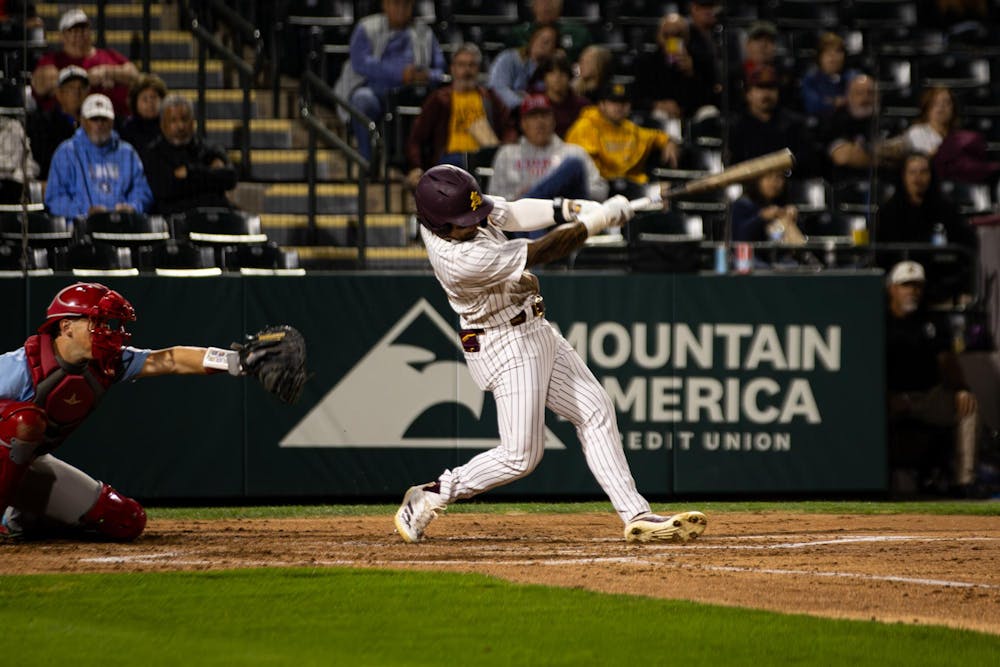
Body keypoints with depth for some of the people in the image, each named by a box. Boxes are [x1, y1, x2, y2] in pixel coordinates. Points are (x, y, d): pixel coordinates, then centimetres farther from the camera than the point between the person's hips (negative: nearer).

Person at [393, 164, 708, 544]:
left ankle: (636, 516, 9)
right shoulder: (460, 260, -33)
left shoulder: (444, 205, -10)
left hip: (535, 329, 10)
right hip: (505, 347, -10)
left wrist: (569, 210, -13)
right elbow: (543, 253, -27)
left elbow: (510, 213, 2)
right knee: (521, 456, -6)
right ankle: (432, 496, 12)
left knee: (595, 412, 8)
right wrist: (601, 218, -19)